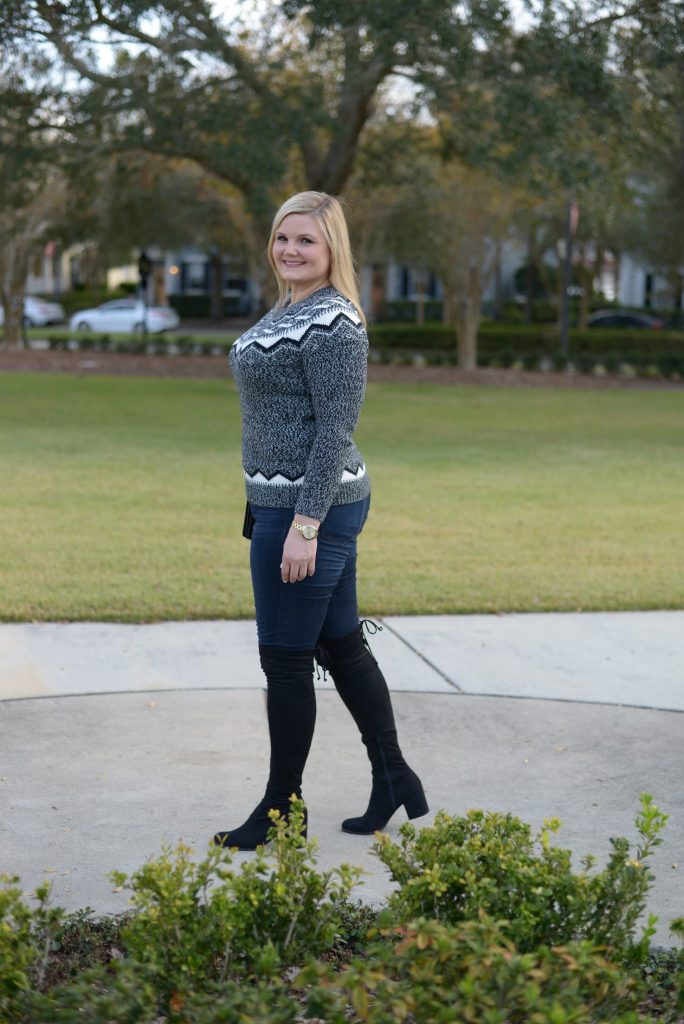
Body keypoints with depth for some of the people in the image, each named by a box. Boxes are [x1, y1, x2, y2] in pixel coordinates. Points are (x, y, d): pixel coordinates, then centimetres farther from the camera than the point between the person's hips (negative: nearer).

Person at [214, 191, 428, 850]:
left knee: (284, 659, 0)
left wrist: (304, 526, -22)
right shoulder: (290, 310, 15)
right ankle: (394, 781, 26)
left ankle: (282, 808, 14)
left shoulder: (331, 322, -16)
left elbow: (335, 431, -20)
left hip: (308, 509, -10)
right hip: (286, 503, 10)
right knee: (341, 645, 16)